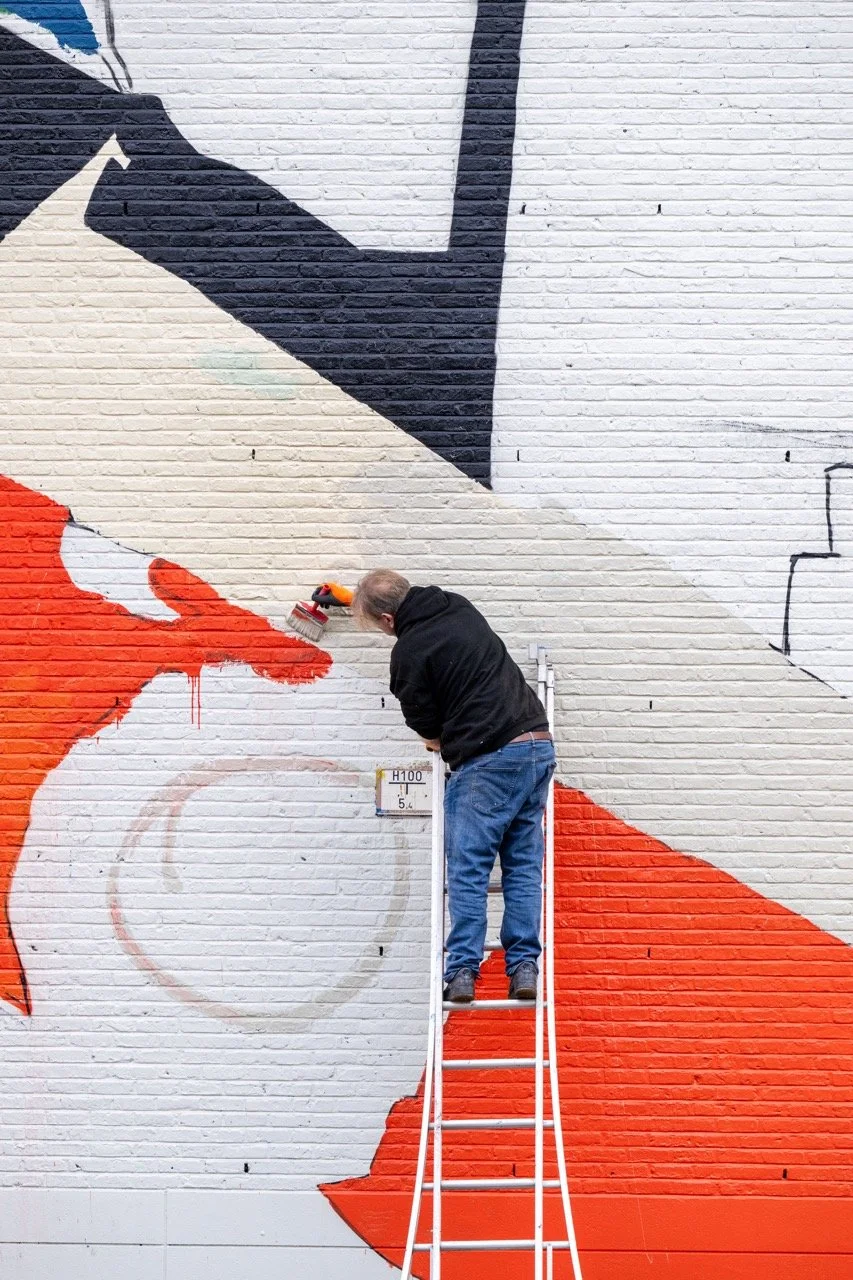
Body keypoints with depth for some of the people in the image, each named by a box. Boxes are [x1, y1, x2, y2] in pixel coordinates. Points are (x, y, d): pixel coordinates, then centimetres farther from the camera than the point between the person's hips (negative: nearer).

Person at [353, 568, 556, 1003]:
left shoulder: (409, 650, -8)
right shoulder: (459, 607, 13)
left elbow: (423, 720, 3)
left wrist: (439, 739, 25)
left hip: (487, 759, -8)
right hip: (538, 744, 8)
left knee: (467, 869, 0)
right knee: (524, 865, 10)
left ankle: (462, 971, -2)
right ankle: (524, 967, 7)